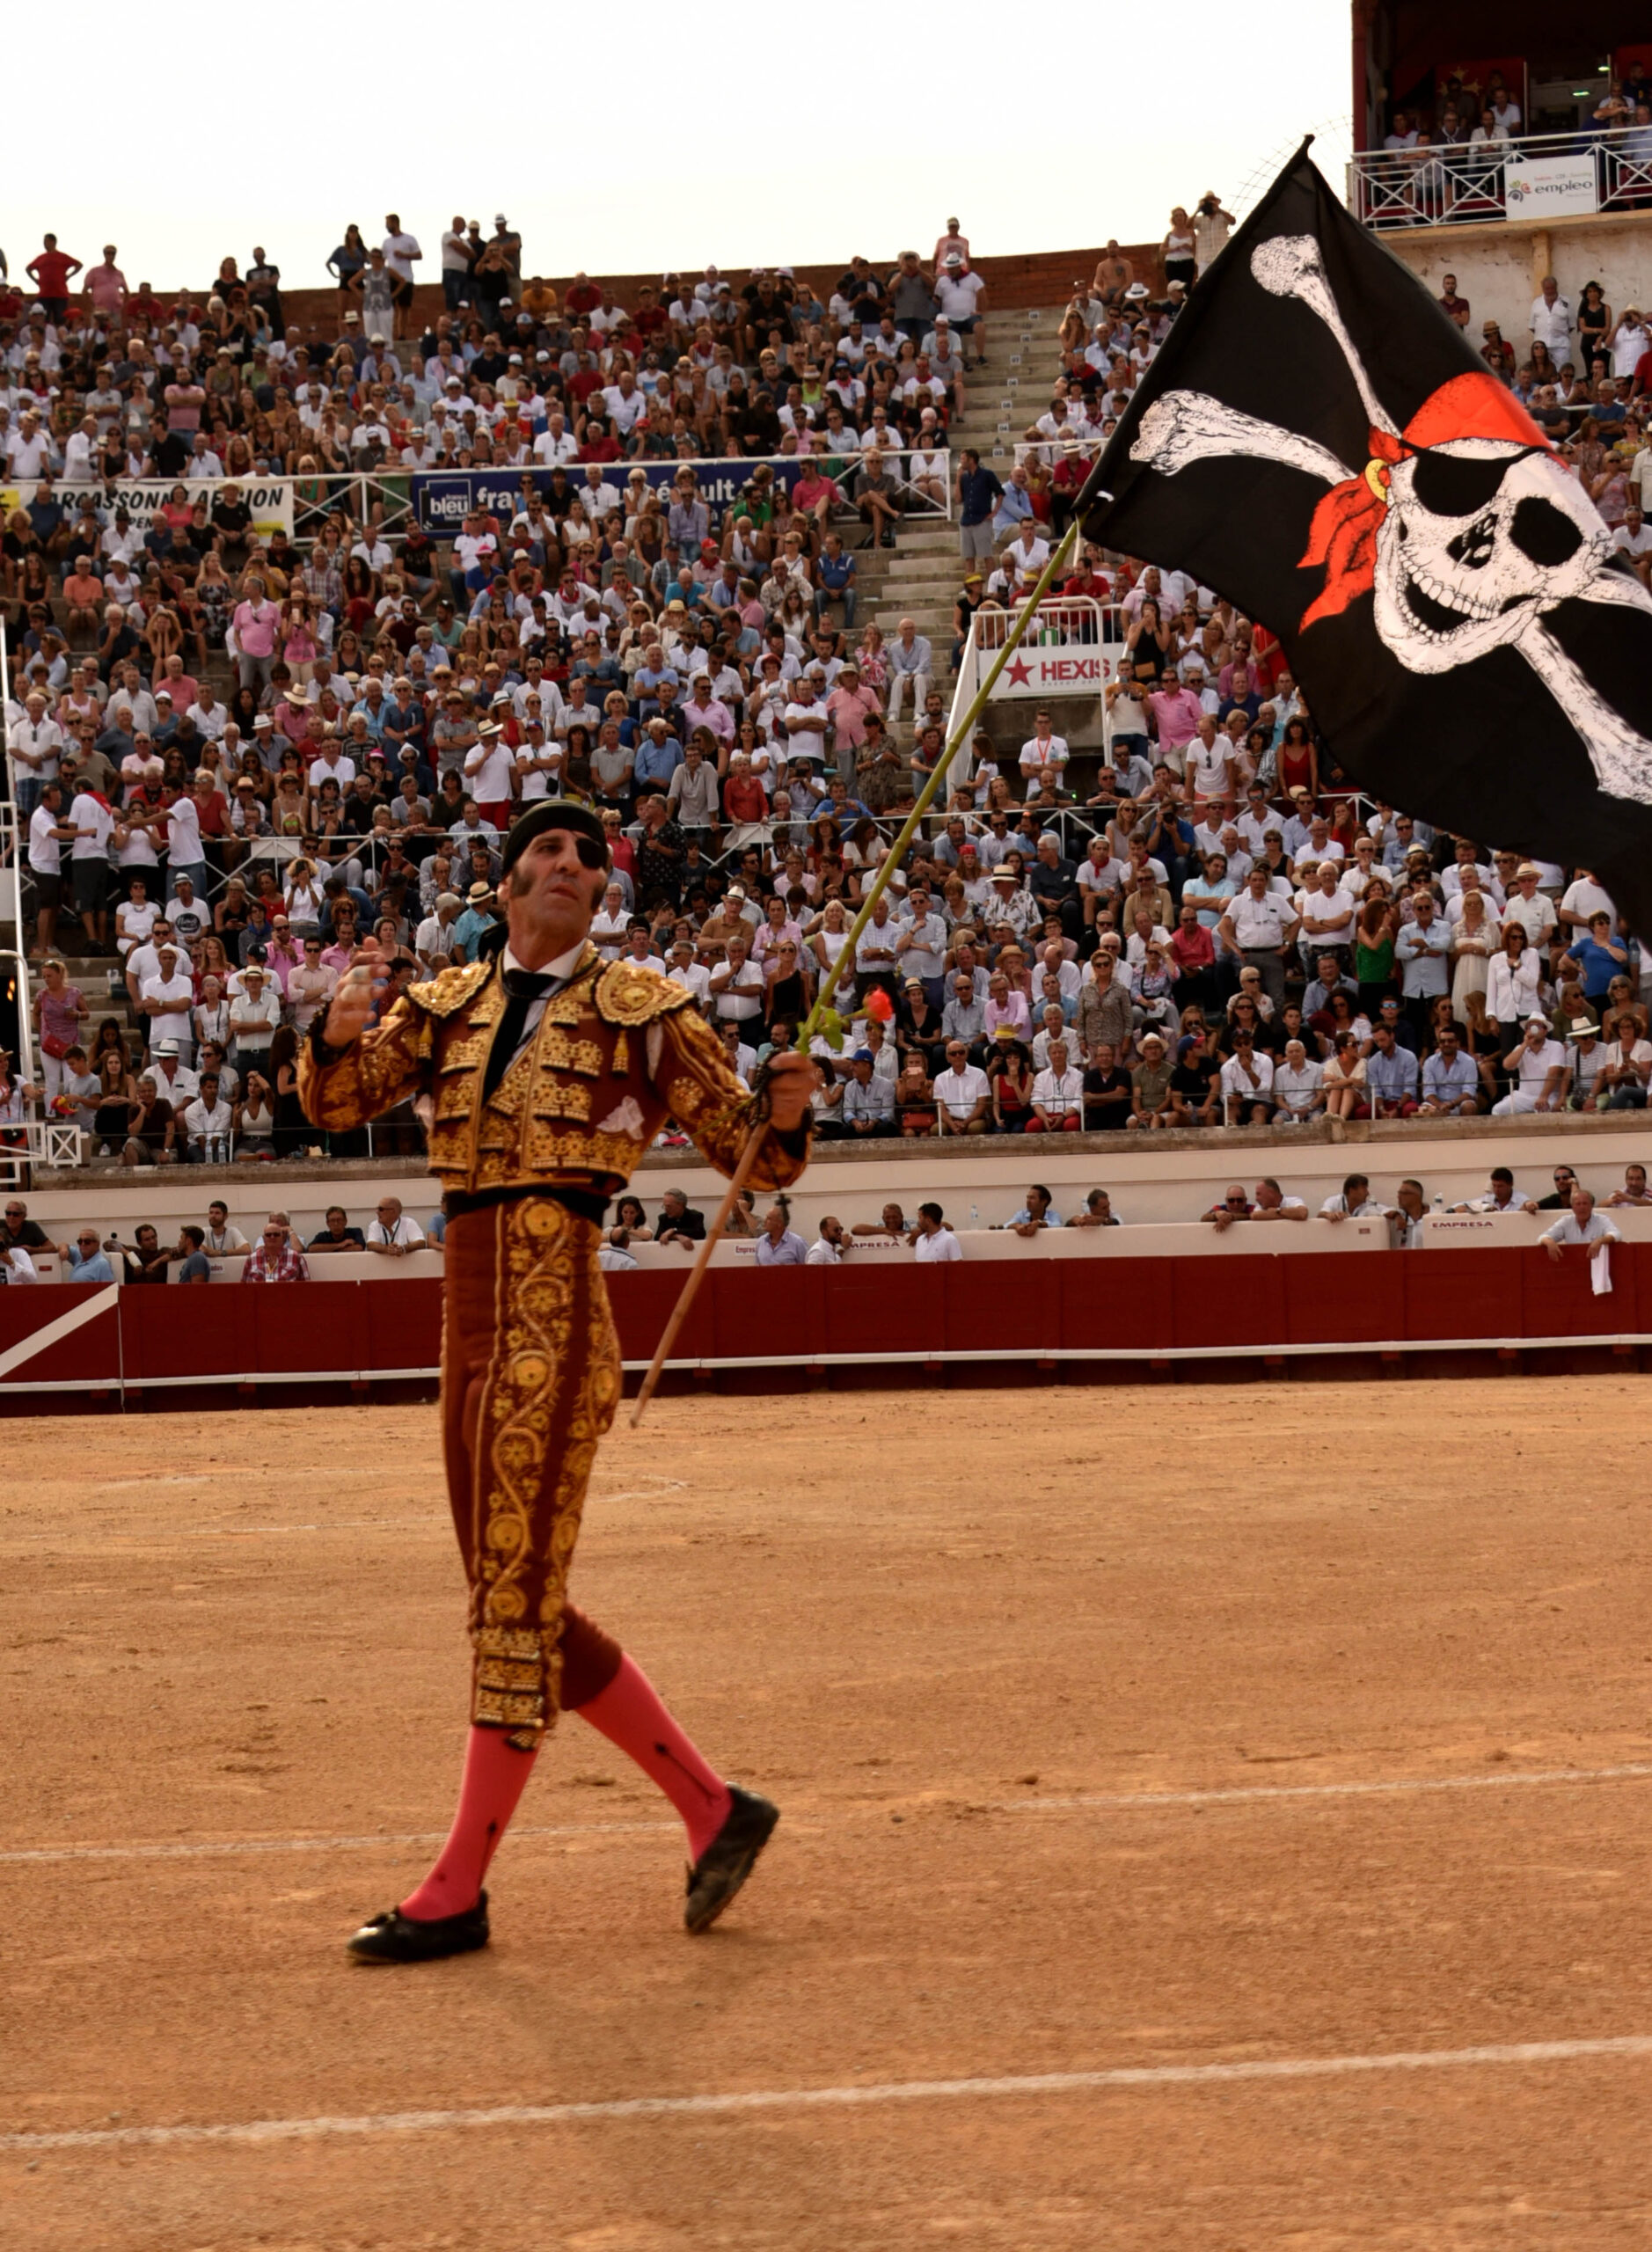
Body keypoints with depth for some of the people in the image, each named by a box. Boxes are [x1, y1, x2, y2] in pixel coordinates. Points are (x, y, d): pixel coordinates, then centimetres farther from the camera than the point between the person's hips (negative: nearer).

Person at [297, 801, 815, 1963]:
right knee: (523, 1604, 10)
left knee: (517, 1594, -6)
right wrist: (340, 1035, -14)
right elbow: (339, 1103, 7)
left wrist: (786, 1116, -17)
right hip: (473, 1310, 7)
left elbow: (751, 1154, 5)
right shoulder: (449, 1005, 16)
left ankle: (460, 1889, -4)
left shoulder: (643, 1010, 3)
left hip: (556, 1306, -7)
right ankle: (714, 1806, 21)